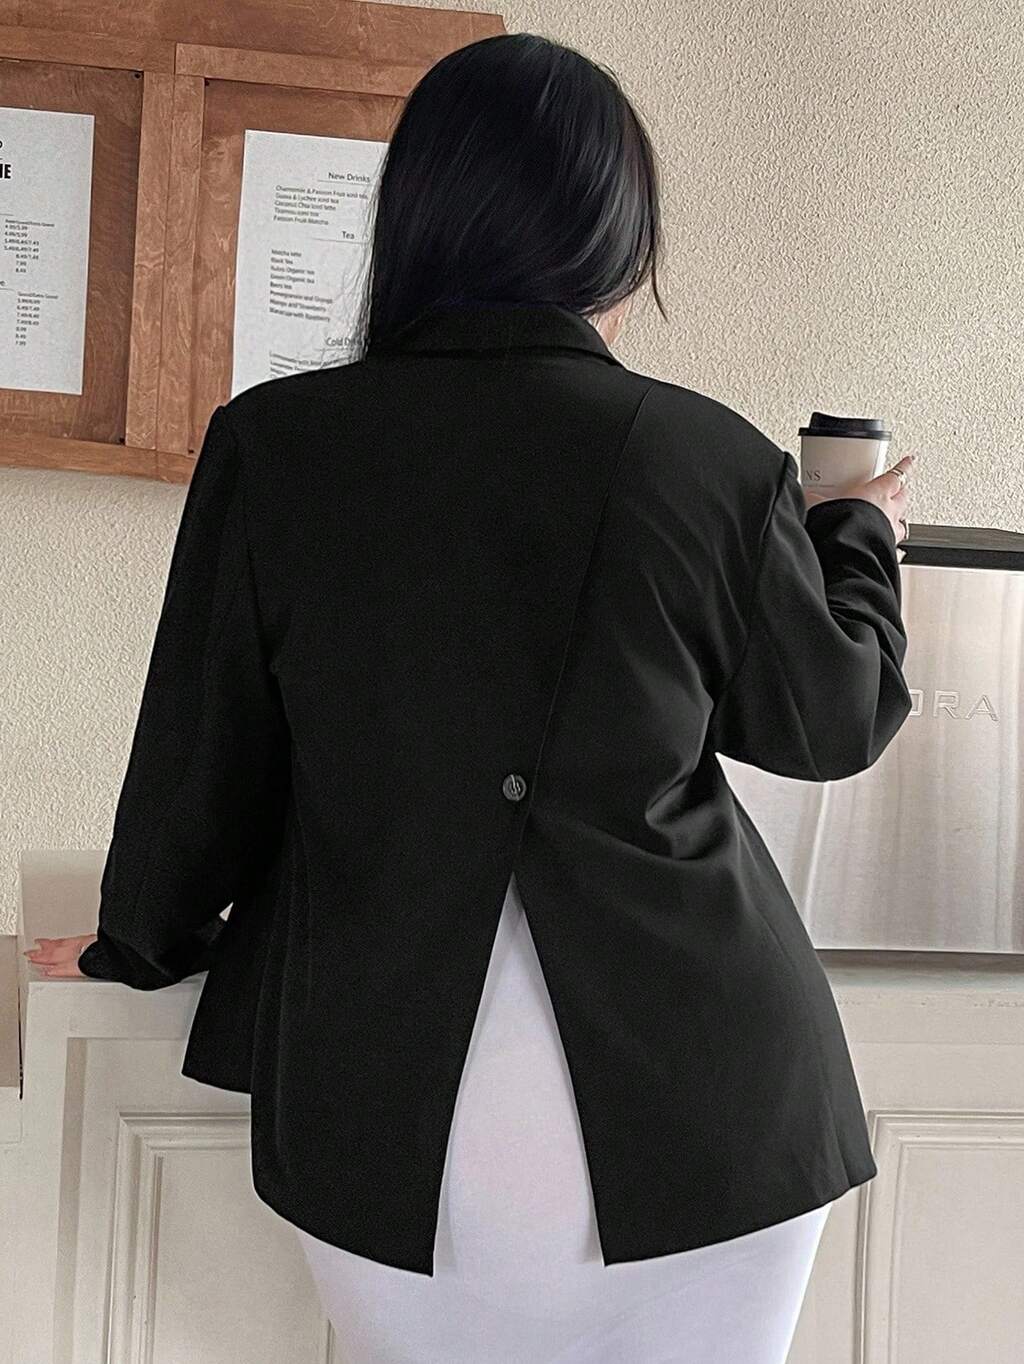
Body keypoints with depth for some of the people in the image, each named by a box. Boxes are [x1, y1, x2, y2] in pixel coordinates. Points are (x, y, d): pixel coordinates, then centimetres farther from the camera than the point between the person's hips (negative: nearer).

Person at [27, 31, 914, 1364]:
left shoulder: (270, 443, -6)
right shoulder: (715, 461, -8)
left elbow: (200, 749, 2)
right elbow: (836, 718, 7)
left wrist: (148, 942, 22)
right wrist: (860, 540, 26)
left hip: (392, 1099, 1)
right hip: (688, 1101, 0)